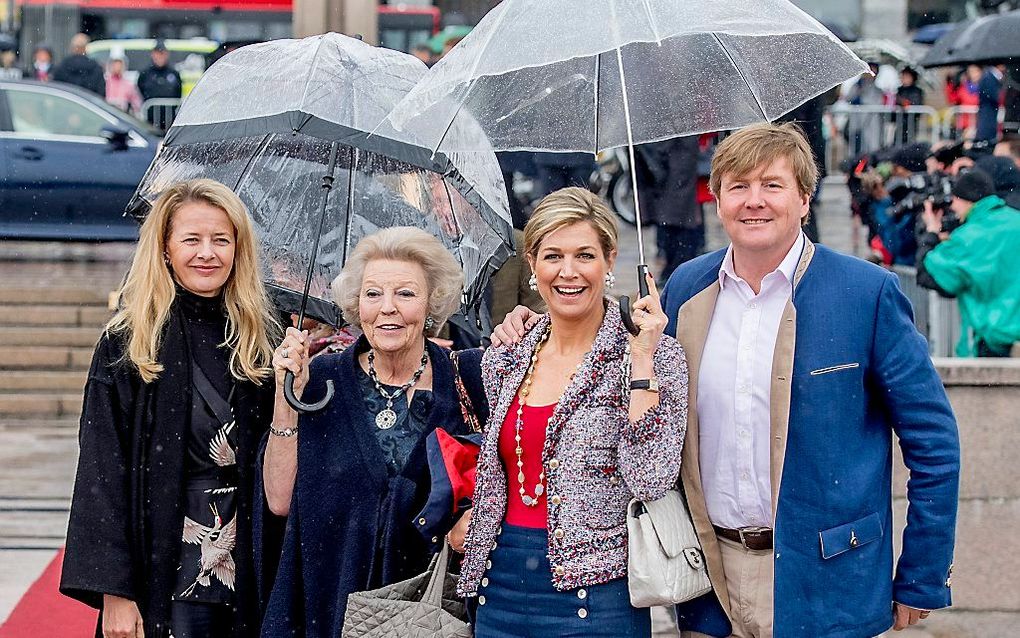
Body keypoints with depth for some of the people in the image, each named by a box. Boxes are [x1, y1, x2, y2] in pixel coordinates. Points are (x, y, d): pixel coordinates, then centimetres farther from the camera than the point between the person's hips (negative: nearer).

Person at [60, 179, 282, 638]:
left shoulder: (260, 338, 5)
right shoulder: (128, 342, -5)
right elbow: (103, 470, -9)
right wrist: (113, 590, -14)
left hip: (249, 572, 3)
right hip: (168, 568, -3)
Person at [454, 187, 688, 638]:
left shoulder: (652, 355, -6)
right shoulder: (503, 361, 6)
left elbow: (651, 481, -17)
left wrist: (641, 360, -18)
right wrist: (466, 518, 5)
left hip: (596, 597, -4)